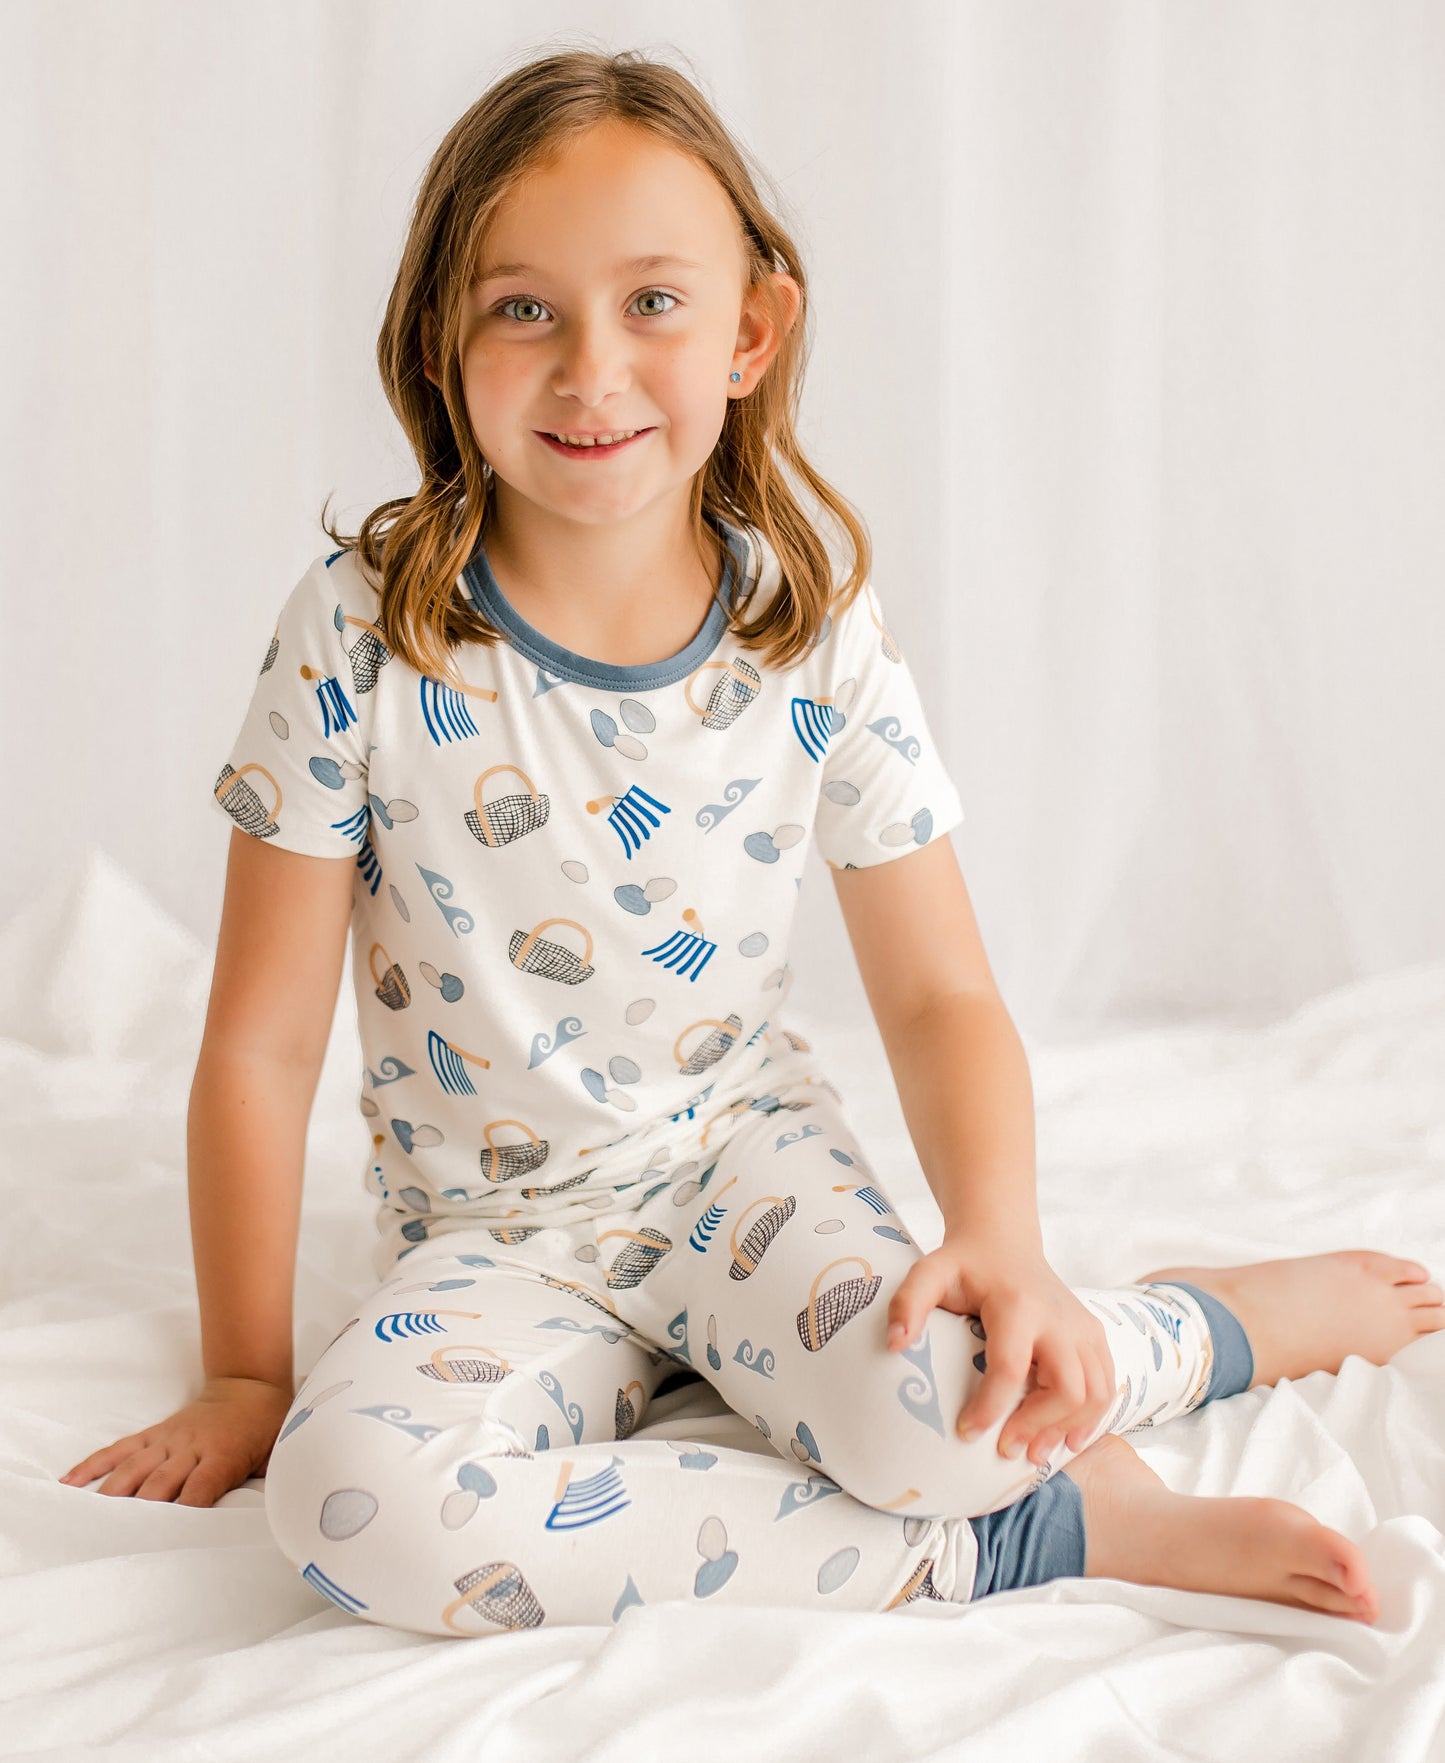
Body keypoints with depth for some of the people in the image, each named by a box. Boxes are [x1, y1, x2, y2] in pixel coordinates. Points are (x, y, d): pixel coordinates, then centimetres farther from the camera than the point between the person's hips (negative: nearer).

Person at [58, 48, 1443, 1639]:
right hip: (492, 1230, 1)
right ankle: (1045, 1528, -24)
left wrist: (1001, 1244, -21)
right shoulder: (359, 639, -14)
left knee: (923, 1401, -34)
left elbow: (938, 993, -3)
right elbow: (263, 1042, -7)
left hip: (743, 1148, 0)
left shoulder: (819, 635, -8)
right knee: (354, 1492, -33)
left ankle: (1242, 1315, 0)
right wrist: (246, 1377, -3)